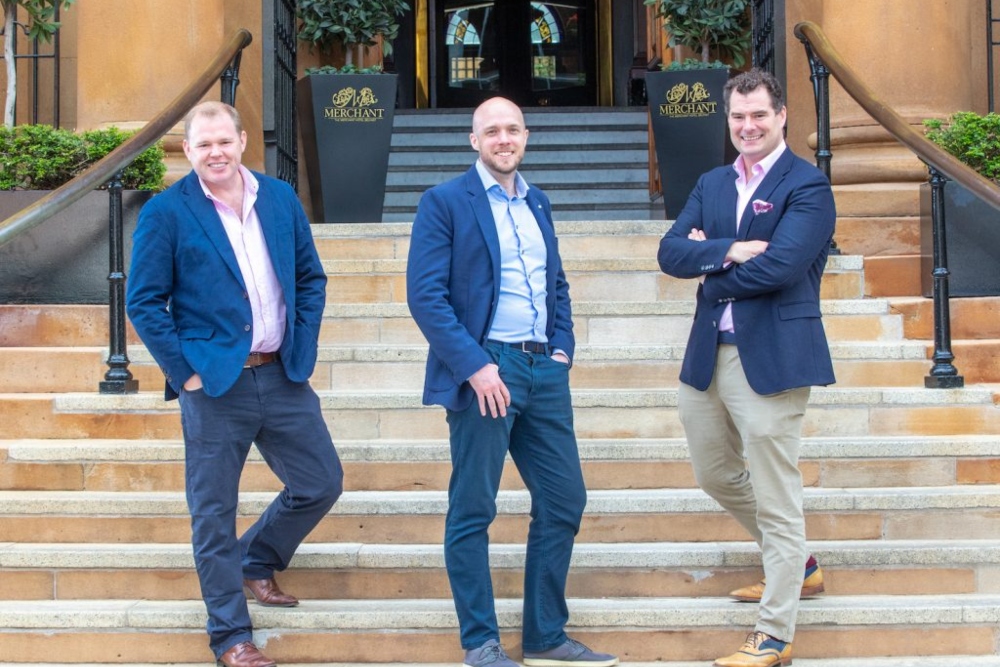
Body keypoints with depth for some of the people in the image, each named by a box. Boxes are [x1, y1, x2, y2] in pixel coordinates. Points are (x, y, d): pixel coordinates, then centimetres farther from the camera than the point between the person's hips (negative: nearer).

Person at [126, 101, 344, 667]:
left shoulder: (281, 198, 6)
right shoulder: (167, 212, -6)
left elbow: (311, 279, 13)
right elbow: (144, 301, -6)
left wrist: (303, 350, 3)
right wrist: (184, 371, -10)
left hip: (283, 377, 5)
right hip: (215, 384, -4)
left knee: (322, 483, 11)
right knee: (214, 513, 3)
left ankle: (256, 562, 36)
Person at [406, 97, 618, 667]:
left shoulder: (538, 203, 16)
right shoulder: (445, 202, -4)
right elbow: (425, 294, -11)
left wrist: (564, 345, 7)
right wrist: (474, 366, -17)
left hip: (544, 369, 7)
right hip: (485, 371, -6)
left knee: (564, 501, 7)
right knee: (473, 511, 1)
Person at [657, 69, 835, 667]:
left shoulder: (808, 187, -8)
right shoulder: (711, 185, 13)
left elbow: (777, 265, -21)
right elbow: (671, 252, 1)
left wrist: (710, 270, -7)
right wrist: (727, 251, -17)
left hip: (772, 358, -8)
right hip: (709, 354, 8)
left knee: (777, 498, -1)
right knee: (715, 474, 22)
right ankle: (798, 565, 42)